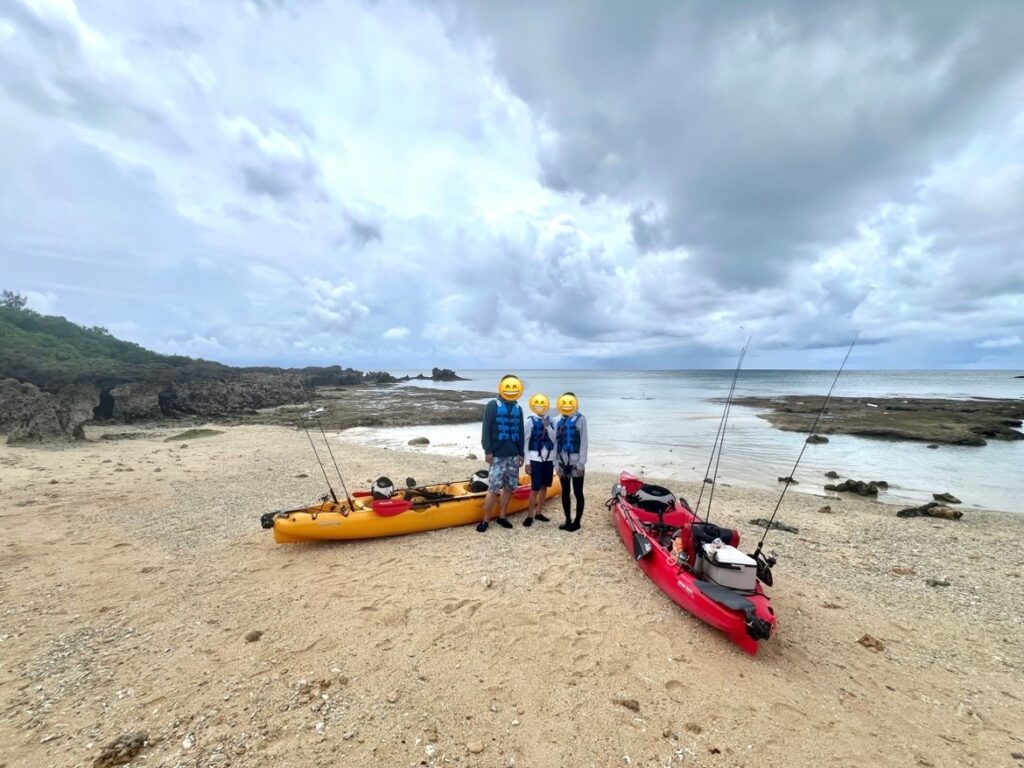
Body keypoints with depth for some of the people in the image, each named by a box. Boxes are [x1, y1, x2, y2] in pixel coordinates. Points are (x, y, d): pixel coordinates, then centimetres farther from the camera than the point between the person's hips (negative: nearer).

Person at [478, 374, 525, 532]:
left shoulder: (518, 409, 10)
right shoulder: (492, 406, -5)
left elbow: (520, 433, 14)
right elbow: (486, 430, -8)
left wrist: (521, 454, 12)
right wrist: (487, 451, -13)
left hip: (513, 455, 5)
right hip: (497, 455, -5)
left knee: (509, 488, 10)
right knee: (494, 489, -6)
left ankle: (501, 517, 25)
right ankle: (485, 520, 8)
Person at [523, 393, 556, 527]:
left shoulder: (550, 420, 7)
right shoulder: (530, 420, -6)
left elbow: (553, 439, 3)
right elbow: (526, 441, -7)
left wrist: (547, 426, -12)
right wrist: (527, 462, -10)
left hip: (549, 458, 5)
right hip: (535, 458, -5)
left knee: (544, 486, 12)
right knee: (535, 488, -5)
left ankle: (538, 513, 25)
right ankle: (530, 515, 8)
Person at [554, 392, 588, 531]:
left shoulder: (580, 419, -7)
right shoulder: (558, 421, 8)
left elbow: (583, 442, -8)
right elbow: (556, 442, 8)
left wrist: (581, 463, -11)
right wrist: (556, 463, 6)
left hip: (576, 462, -5)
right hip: (563, 462, 5)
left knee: (577, 492, 4)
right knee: (565, 492, 13)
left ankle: (577, 521, 17)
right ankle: (568, 520, 26)